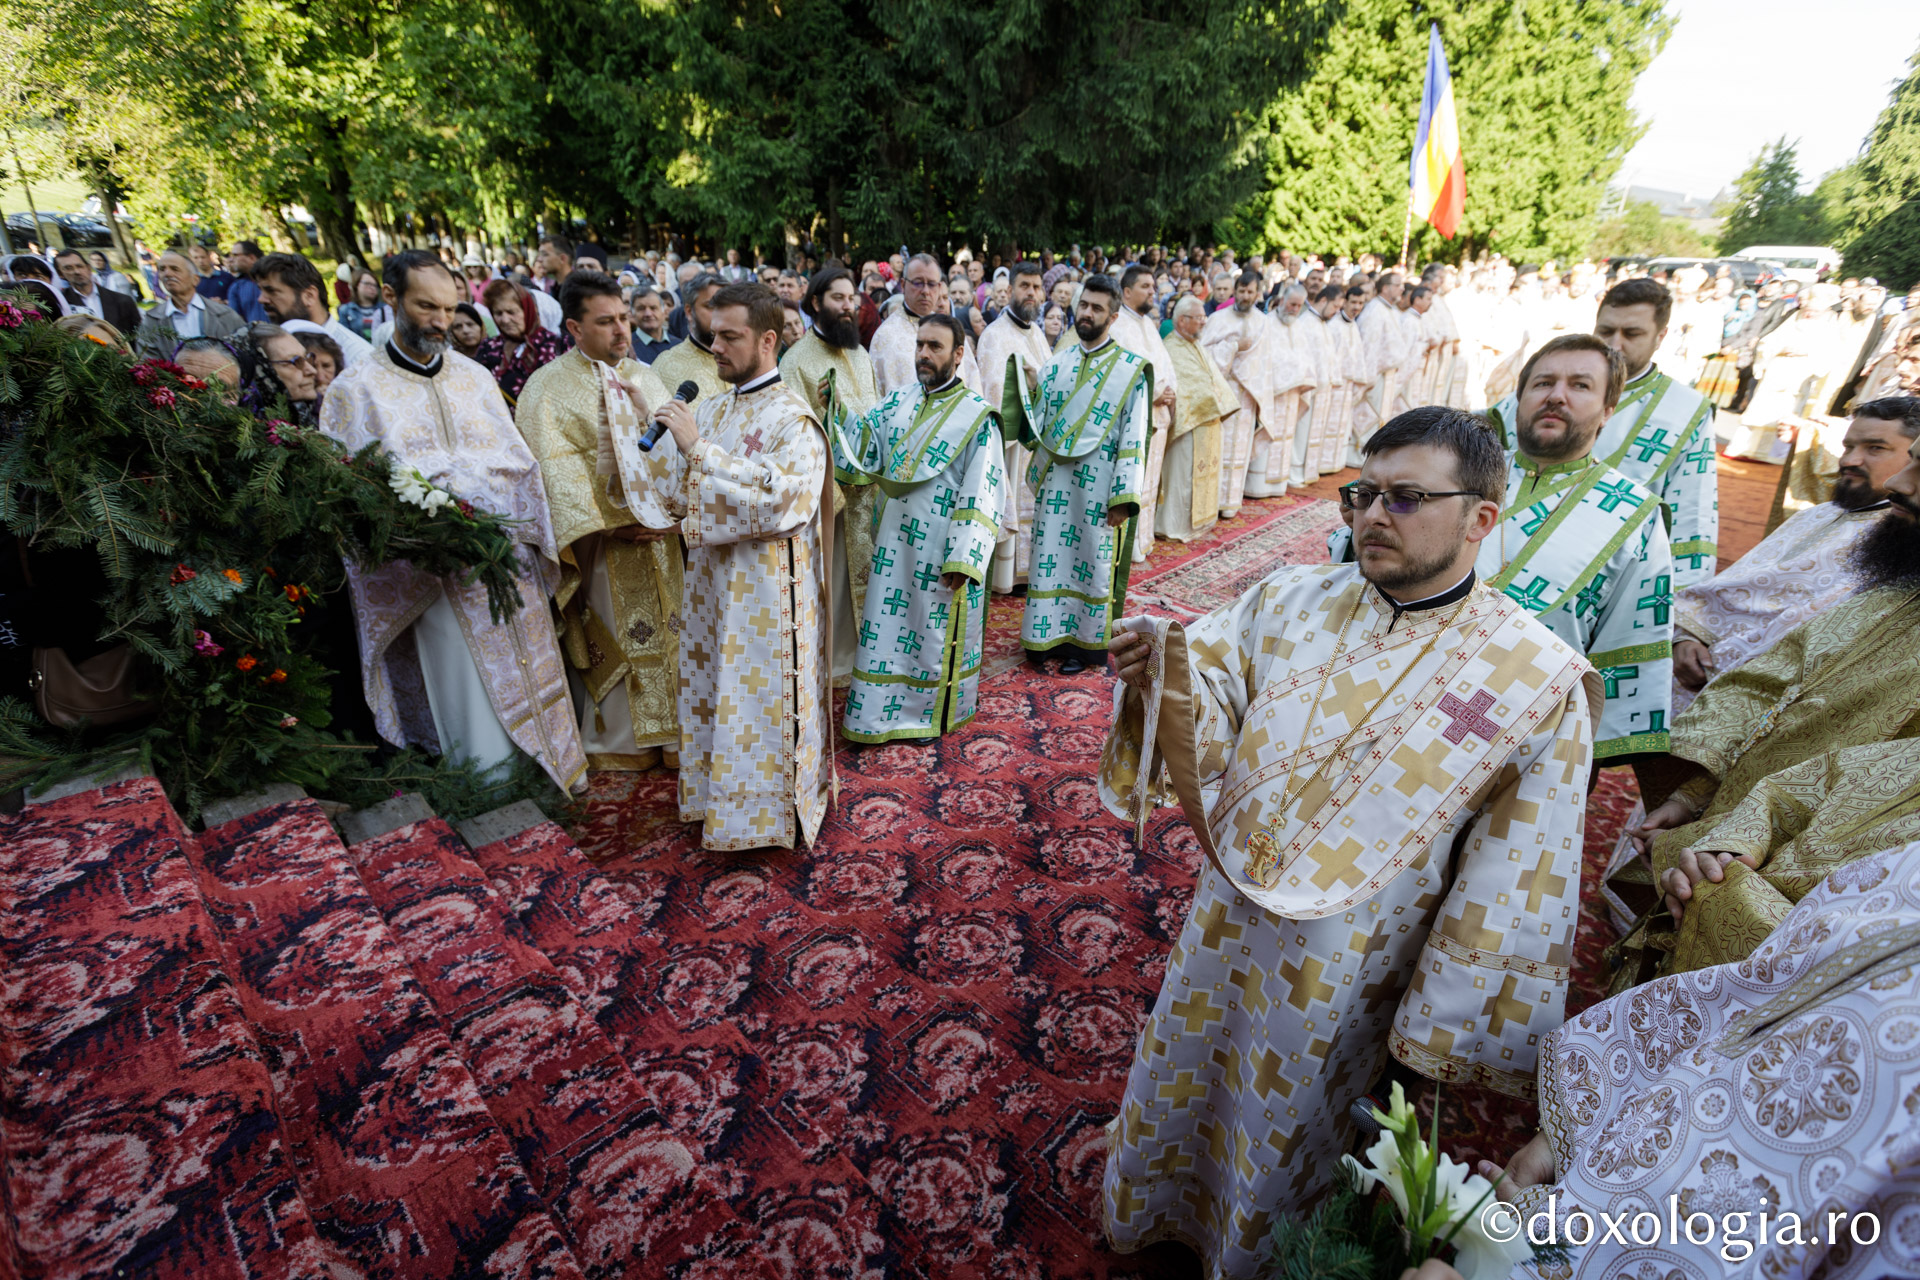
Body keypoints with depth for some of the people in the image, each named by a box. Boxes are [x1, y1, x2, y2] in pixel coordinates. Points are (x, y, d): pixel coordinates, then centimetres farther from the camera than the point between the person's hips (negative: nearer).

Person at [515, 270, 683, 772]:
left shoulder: (645, 378, 12)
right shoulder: (548, 387, -4)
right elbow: (557, 472, -11)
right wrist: (613, 523, -19)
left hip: (660, 535, 5)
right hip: (602, 544, -4)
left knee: (669, 632, 9)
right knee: (613, 643, 4)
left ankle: (670, 733, 24)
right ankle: (616, 742, 21)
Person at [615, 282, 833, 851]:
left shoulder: (791, 419, -13)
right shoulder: (711, 409, 9)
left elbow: (778, 499, -26)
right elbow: (670, 486, 9)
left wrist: (699, 449, -23)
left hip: (766, 590, -7)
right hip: (712, 580, 7)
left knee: (763, 698, 4)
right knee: (714, 692, 18)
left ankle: (773, 811, 23)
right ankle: (719, 793, 37)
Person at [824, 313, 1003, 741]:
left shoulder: (978, 416, -8)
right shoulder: (897, 404, 9)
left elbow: (982, 496, -13)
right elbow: (860, 451, 3)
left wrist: (962, 558, -18)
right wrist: (835, 412, -13)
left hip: (942, 548, -5)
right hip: (895, 542, 5)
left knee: (937, 631, 8)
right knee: (887, 624, 12)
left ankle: (931, 715, 28)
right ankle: (879, 715, 28)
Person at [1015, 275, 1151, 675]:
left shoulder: (1131, 370, -3)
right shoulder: (1056, 364, 8)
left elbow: (1133, 439, -8)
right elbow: (1036, 424, 9)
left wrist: (1124, 497, -13)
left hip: (1099, 487, -3)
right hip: (1055, 482, 4)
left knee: (1094, 562, 6)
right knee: (1050, 557, 9)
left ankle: (1085, 642, 20)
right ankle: (1047, 634, 23)